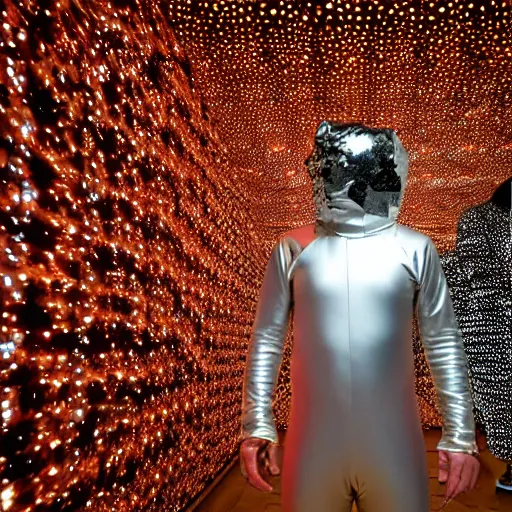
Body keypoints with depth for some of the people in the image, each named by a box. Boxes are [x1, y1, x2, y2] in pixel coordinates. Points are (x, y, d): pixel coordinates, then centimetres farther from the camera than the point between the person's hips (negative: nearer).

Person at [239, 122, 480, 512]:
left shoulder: (415, 249, -4)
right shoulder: (294, 248, -3)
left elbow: (445, 343, 2)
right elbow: (267, 339, 0)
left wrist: (460, 435, 2)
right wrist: (257, 425, -1)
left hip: (393, 444, 0)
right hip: (314, 443, 1)